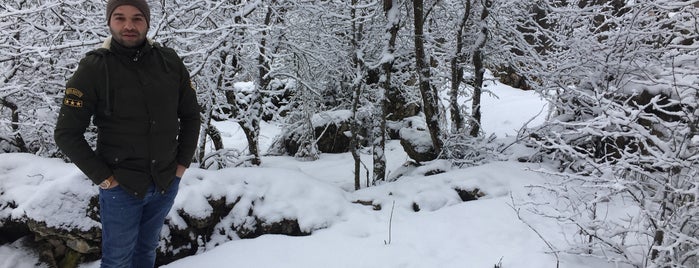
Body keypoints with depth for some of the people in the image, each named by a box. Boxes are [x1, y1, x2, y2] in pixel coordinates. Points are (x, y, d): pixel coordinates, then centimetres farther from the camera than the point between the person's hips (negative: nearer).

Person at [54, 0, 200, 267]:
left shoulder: (170, 62, -4)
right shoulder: (94, 68, -13)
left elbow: (190, 115, 7)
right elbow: (67, 132, -10)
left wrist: (183, 162, 2)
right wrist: (102, 177, -11)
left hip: (167, 184, 3)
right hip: (121, 188, -3)